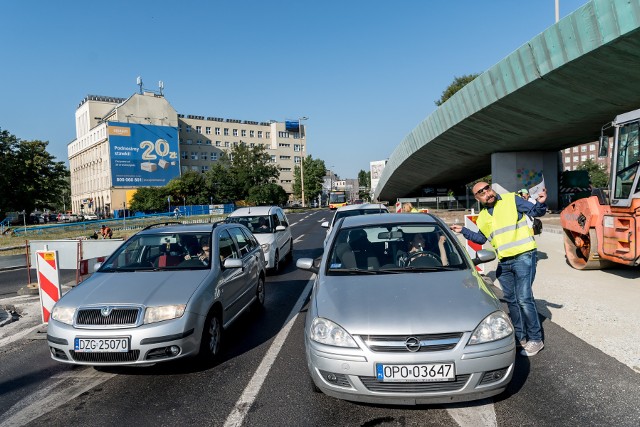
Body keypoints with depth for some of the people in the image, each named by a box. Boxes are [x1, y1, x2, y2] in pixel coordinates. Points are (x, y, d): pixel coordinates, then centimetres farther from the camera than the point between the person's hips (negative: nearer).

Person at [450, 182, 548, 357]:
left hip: (523, 257, -6)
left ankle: (535, 339, 5)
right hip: (503, 263, 7)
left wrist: (541, 203, -28)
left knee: (524, 298, -10)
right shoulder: (482, 217, 12)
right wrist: (463, 231, 18)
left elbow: (535, 211, -7)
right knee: (511, 301, 13)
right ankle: (520, 337, 28)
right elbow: (481, 239, 25)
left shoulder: (511, 200, -4)